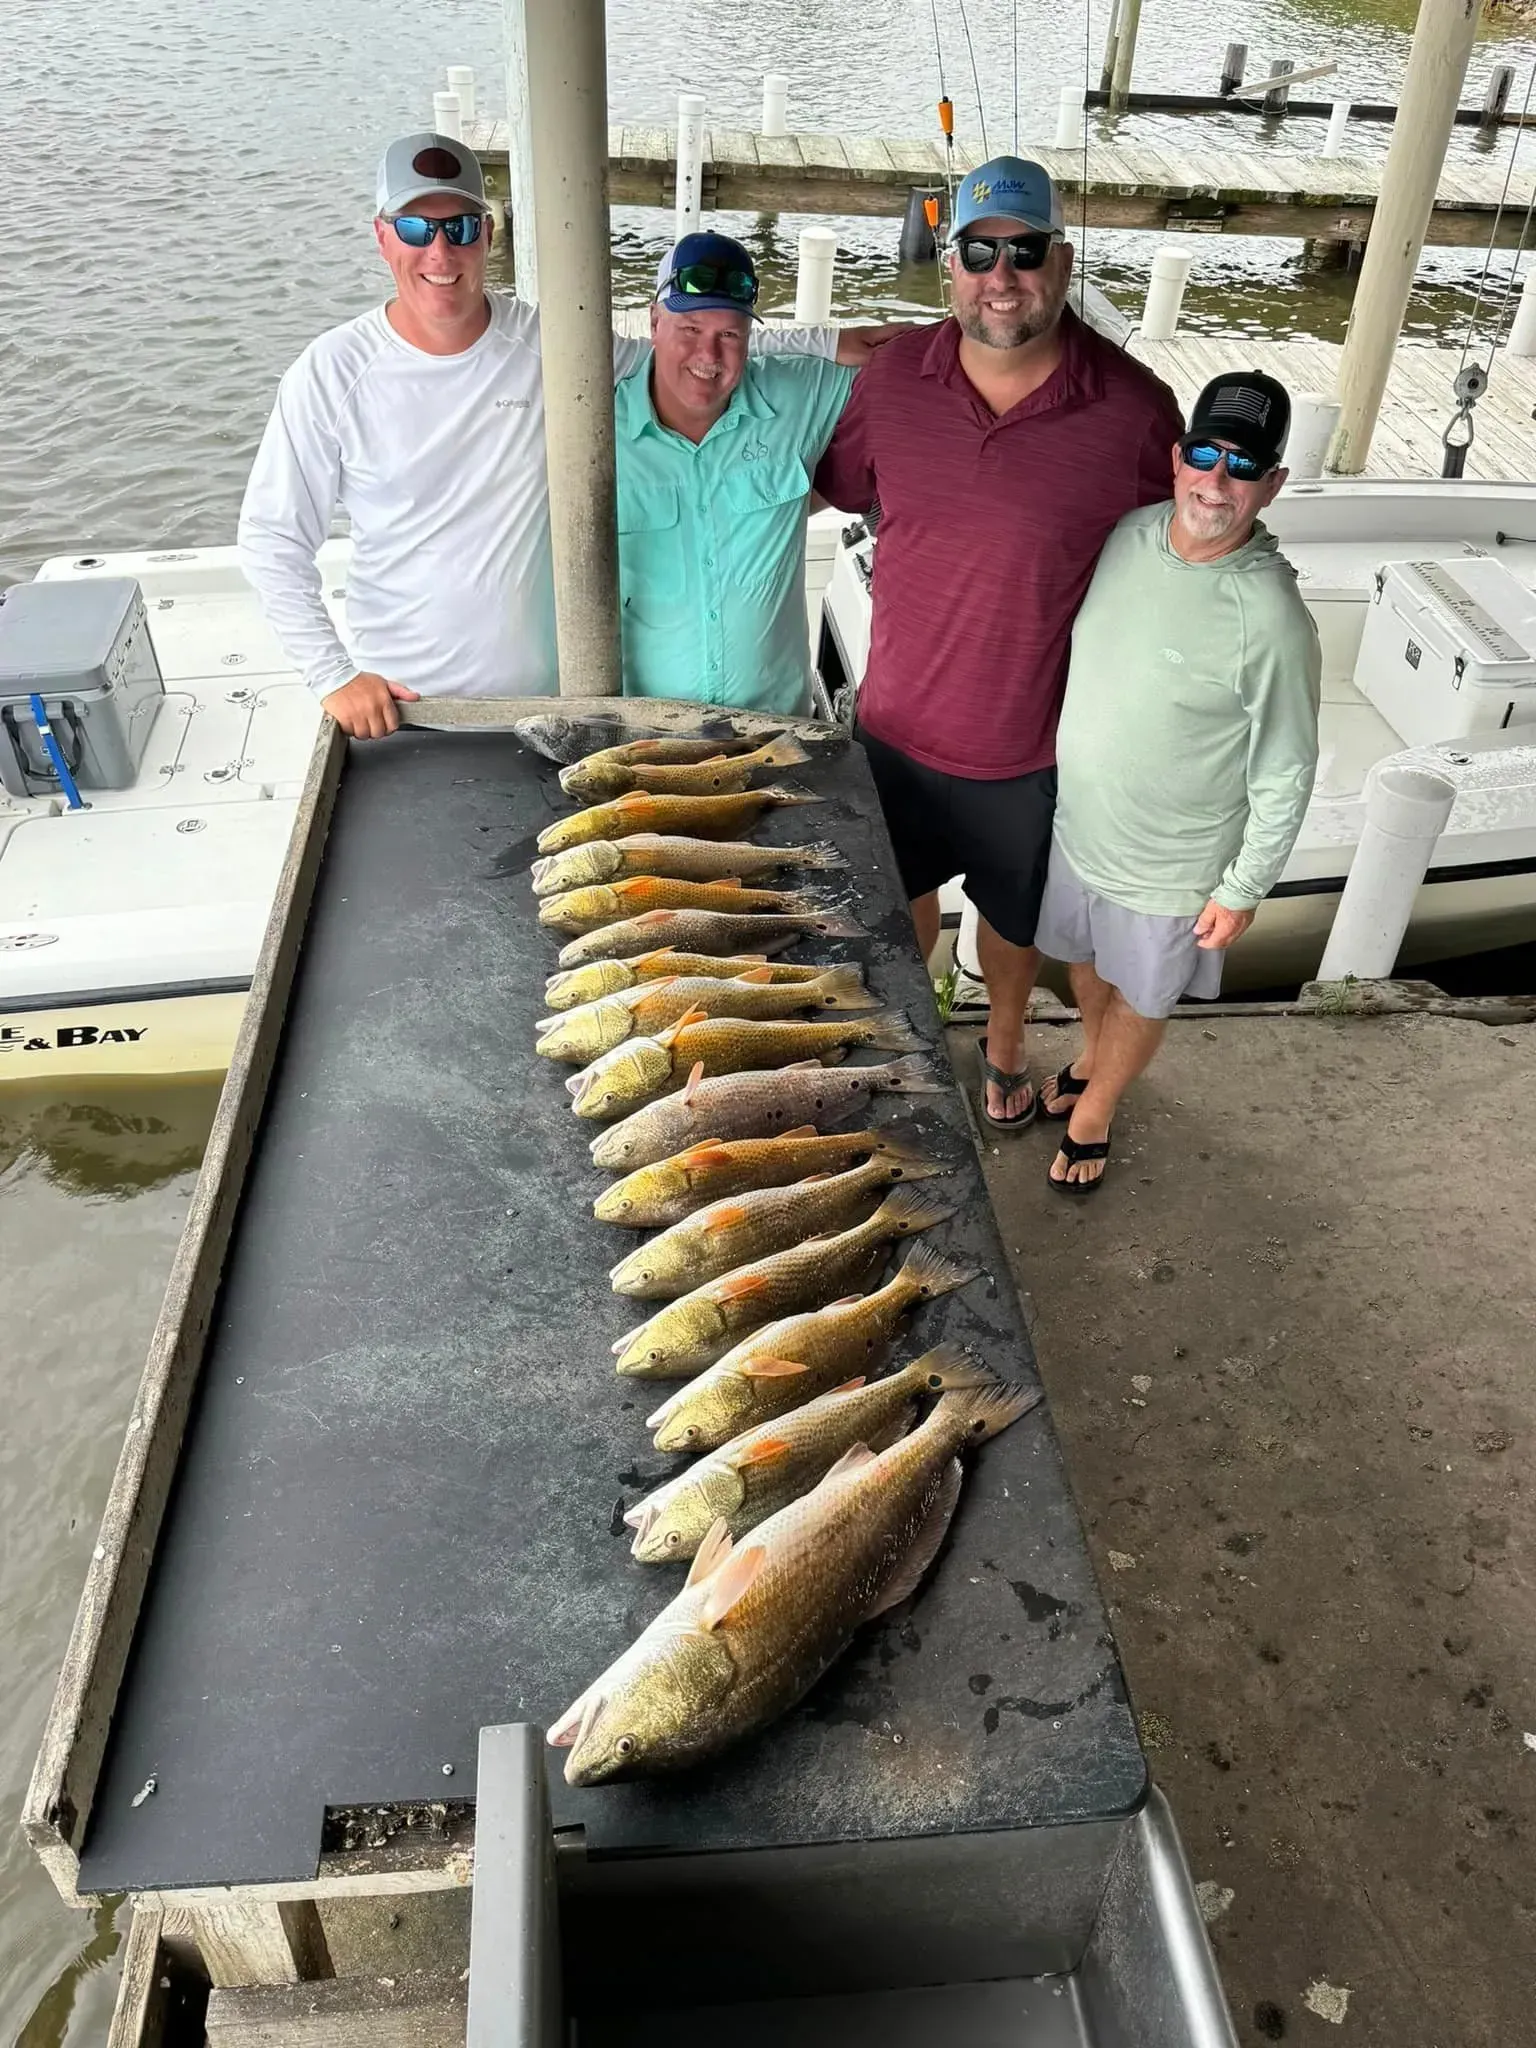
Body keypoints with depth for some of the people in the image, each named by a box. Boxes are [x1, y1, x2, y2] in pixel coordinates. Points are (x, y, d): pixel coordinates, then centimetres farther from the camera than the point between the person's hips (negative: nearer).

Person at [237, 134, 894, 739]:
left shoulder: (549, 343, -4)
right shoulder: (332, 372, -8)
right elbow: (271, 540, -4)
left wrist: (824, 341, 1)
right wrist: (332, 676, -11)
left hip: (547, 695, 2)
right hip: (397, 707, -1)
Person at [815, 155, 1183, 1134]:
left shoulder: (1134, 408, -18)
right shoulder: (895, 374, -11)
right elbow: (830, 489, 7)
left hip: (1035, 749, -2)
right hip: (898, 725, 2)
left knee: (1016, 915, 22)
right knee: (903, 896, 24)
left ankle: (1004, 1044, 52)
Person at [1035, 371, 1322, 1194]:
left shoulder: (1271, 618, -27)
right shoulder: (1128, 535, -10)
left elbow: (1284, 775, -17)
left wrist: (1244, 889, -12)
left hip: (1172, 862, -5)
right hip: (1076, 821, 5)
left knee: (1139, 999, 19)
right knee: (1085, 963, 29)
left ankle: (1093, 1111, 46)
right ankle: (1093, 1055, 60)